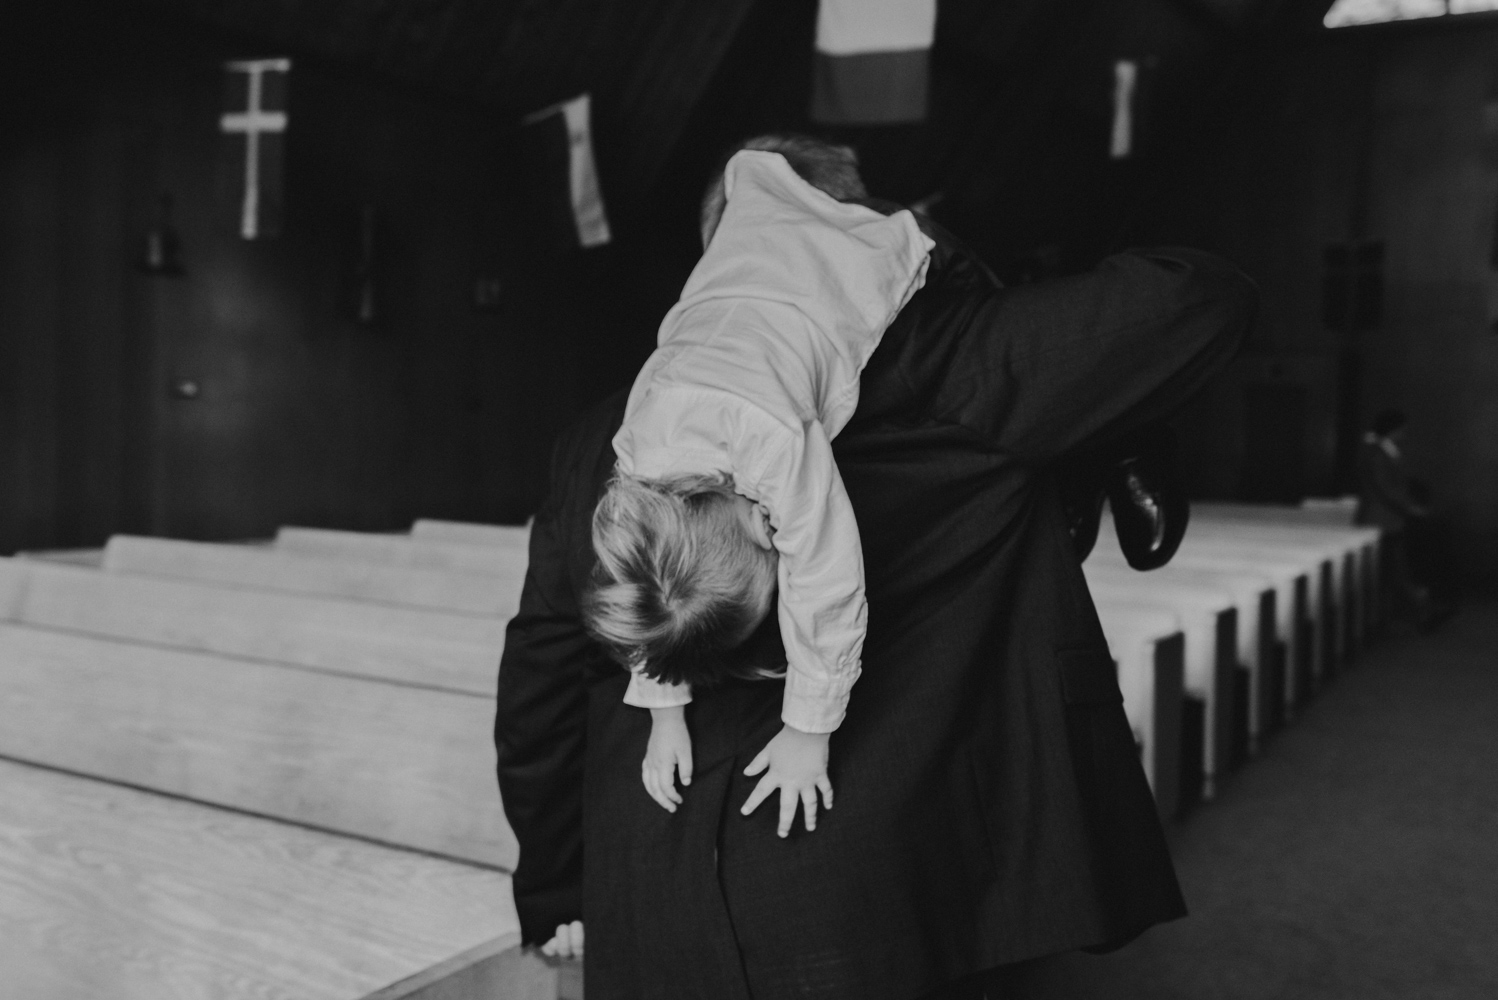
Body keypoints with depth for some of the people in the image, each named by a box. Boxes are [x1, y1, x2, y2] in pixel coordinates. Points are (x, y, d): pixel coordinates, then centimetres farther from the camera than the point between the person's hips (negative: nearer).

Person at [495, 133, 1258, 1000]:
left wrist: (556, 888, 23)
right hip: (864, 925, -4)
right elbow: (1198, 303, -6)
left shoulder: (598, 444, 5)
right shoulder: (922, 373, -8)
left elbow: (540, 687, 10)